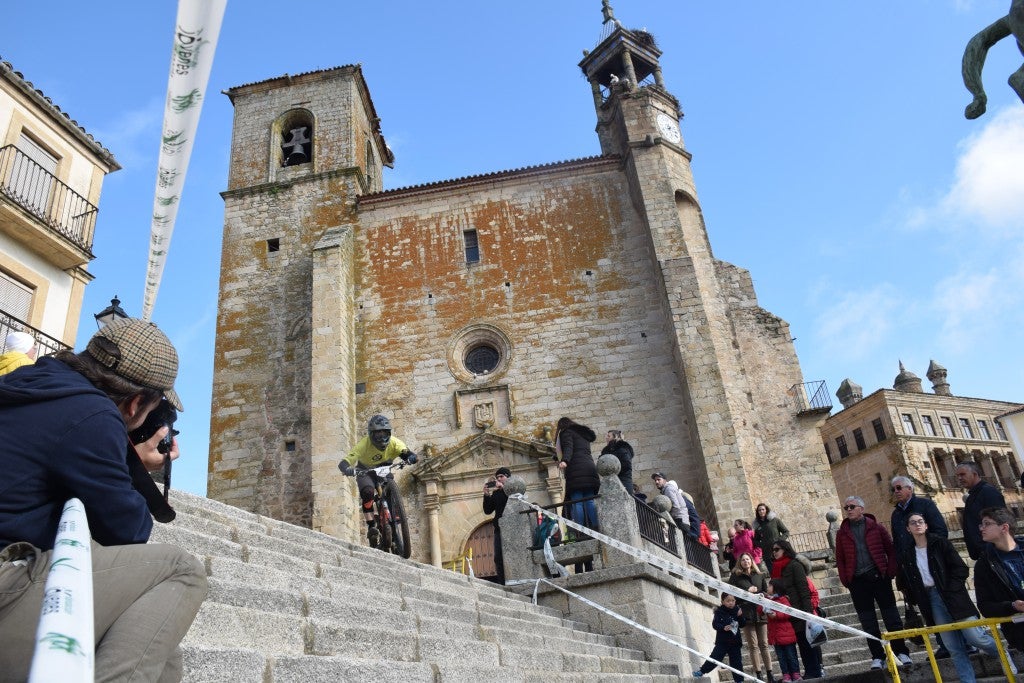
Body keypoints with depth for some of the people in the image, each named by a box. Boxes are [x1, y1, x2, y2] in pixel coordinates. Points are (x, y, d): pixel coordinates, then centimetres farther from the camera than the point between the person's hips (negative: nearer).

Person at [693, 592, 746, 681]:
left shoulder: (737, 610, 1)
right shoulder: (719, 611, -9)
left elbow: (742, 624, 2)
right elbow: (715, 624, -15)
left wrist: (740, 616, -17)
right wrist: (723, 627, -33)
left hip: (735, 641, 3)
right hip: (722, 641, -3)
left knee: (737, 662, 8)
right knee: (715, 657, -4)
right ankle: (701, 671, 10)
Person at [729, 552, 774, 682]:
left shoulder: (760, 576, 16)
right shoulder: (735, 576, 6)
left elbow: (766, 592, 13)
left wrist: (760, 595, -7)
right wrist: (747, 591, -9)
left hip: (760, 612, 2)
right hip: (746, 614, -2)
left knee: (764, 644, 4)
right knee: (753, 646, -3)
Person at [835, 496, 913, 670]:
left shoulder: (875, 527, 4)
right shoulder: (842, 533, 8)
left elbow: (891, 550, 2)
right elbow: (840, 559, 8)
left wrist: (890, 572, -8)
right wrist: (845, 580, -1)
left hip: (879, 577, -1)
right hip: (857, 581, 2)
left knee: (891, 616, 4)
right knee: (868, 621, 4)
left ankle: (901, 651, 16)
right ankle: (877, 657, 11)